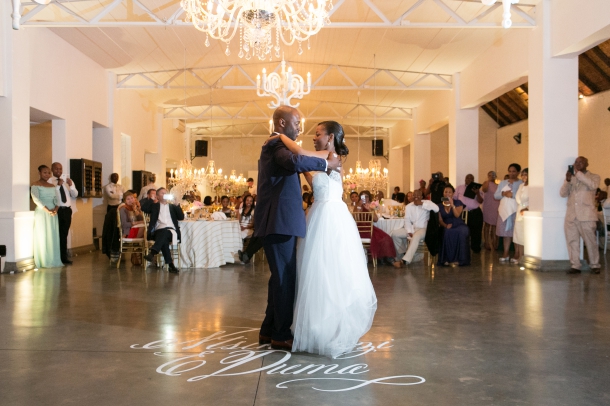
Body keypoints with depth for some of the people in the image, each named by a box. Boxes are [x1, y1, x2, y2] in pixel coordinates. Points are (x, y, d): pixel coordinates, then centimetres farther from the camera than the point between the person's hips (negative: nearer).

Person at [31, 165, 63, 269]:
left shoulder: (52, 186, 16)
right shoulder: (35, 185, -2)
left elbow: (56, 199, 9)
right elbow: (36, 199, -14)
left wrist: (56, 208, -11)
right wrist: (47, 210, -22)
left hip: (53, 213, 6)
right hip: (41, 213, -6)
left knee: (54, 237, 5)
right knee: (43, 237, -3)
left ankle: (54, 260, 11)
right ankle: (44, 262, 2)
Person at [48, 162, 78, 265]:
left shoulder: (67, 180, 13)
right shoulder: (49, 181, -4)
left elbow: (75, 195, 10)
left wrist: (71, 186, -7)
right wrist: (58, 185, -21)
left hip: (67, 209, 5)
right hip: (56, 210, -5)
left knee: (64, 234, 10)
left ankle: (64, 257, 15)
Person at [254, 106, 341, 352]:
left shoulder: (273, 146, 22)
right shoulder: (277, 145, -11)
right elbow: (294, 162, -32)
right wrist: (326, 164, -21)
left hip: (279, 221, 11)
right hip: (279, 222, -11)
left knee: (281, 277, 15)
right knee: (285, 278, -4)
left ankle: (269, 330, 23)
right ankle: (281, 335, 5)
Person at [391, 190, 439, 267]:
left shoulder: (427, 203, 2)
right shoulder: (409, 206, 15)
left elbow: (436, 209, -18)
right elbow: (407, 220, 7)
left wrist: (422, 204, -15)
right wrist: (409, 231, -11)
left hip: (423, 229, -5)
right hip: (411, 228, 5)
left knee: (416, 236, -38)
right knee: (395, 234, -14)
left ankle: (406, 259, -42)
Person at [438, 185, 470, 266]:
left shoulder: (458, 203, 7)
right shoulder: (440, 206, 13)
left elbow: (457, 215, -9)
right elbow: (440, 220, 7)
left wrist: (452, 205, -20)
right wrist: (445, 225, -12)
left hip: (459, 225, -1)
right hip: (447, 227, 1)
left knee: (461, 232, -38)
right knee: (447, 233, -37)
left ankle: (459, 259, -31)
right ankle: (447, 259, -34)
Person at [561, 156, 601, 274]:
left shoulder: (594, 177, 6)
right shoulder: (571, 178, 17)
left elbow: (593, 185, -17)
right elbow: (563, 194, 7)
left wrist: (578, 173, -15)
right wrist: (567, 180, -9)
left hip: (586, 215, -4)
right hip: (571, 216, 4)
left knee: (590, 242, 0)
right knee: (572, 241, 3)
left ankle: (595, 265, 12)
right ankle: (575, 266, 8)